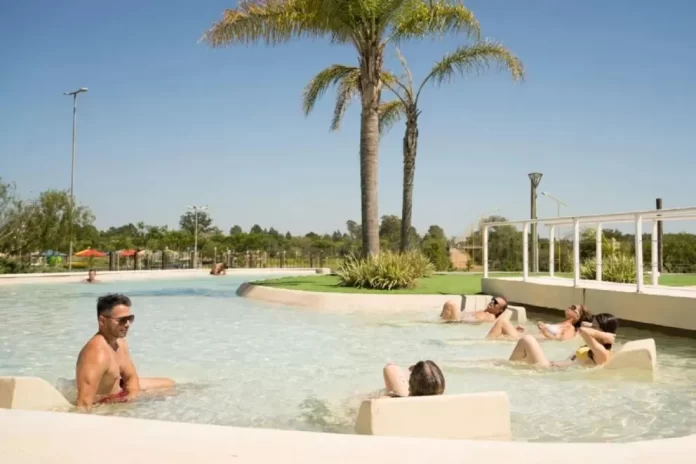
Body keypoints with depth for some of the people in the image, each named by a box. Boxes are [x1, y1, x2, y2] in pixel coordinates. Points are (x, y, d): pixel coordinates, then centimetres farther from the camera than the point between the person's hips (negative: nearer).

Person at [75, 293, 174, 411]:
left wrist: (133, 395, -15)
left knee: (170, 384, 21)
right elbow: (84, 402, -40)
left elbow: (131, 376, 4)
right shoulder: (98, 353, -34)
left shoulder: (120, 342, -3)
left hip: (119, 392, 9)